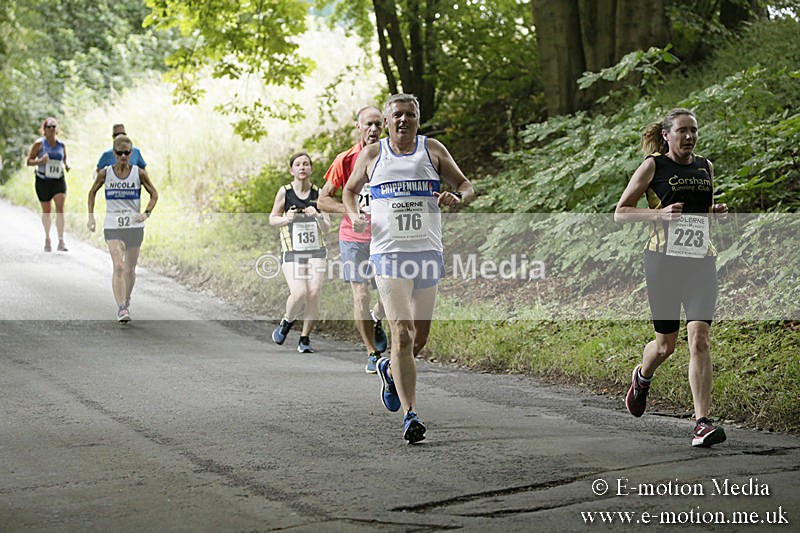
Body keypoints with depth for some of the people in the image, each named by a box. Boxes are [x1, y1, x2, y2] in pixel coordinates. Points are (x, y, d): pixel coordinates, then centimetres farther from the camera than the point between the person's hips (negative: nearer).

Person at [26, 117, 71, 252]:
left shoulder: (62, 145, 4)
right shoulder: (39, 143, -5)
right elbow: (29, 161, -3)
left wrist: (67, 165, -2)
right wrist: (40, 161, -23)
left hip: (58, 180, 1)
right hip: (43, 181, -1)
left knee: (60, 208, -15)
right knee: (46, 211, 9)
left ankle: (61, 241, -16)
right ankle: (47, 239, 29)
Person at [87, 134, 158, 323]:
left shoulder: (139, 173, -3)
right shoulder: (105, 173, -3)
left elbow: (154, 194, 7)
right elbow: (92, 192, 13)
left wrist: (146, 213, -9)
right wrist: (91, 216, 5)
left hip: (134, 227, 1)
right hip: (112, 227, -1)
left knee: (130, 268, 12)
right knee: (118, 266, -17)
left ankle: (126, 300, 37)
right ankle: (121, 309, -21)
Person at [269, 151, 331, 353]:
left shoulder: (318, 193, 5)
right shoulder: (284, 192, 1)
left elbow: (326, 225, 6)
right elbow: (272, 218, 10)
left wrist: (318, 216, -16)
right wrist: (286, 219, -11)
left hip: (315, 250, 2)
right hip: (291, 252, -2)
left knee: (314, 293, -11)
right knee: (299, 294, -18)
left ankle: (305, 339, 3)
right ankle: (287, 322, 14)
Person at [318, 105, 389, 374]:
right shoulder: (345, 160, -4)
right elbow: (323, 200, 0)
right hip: (354, 237, -1)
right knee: (361, 294, -4)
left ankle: (376, 321, 27)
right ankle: (372, 354, 9)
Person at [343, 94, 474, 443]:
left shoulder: (432, 150, 7)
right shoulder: (372, 155, 7)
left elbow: (466, 185, 11)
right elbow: (350, 190, 22)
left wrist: (457, 198, -13)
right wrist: (354, 215, 1)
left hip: (428, 253, 2)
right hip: (389, 254, -2)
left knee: (420, 337, 11)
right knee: (402, 333, -16)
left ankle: (390, 369, 46)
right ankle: (410, 416, -18)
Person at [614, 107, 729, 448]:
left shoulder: (705, 167, 14)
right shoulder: (653, 166, 0)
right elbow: (620, 212, 0)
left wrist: (717, 212, 7)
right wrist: (659, 213, -16)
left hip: (701, 259, 3)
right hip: (664, 258, -3)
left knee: (699, 337, -12)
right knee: (666, 344, 5)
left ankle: (702, 423, -15)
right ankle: (642, 377, 42)